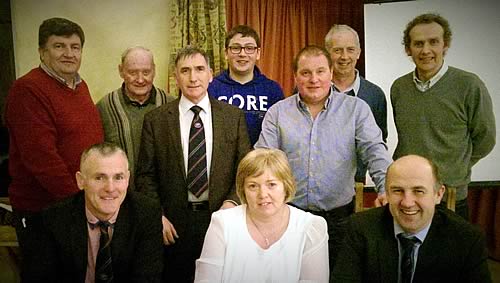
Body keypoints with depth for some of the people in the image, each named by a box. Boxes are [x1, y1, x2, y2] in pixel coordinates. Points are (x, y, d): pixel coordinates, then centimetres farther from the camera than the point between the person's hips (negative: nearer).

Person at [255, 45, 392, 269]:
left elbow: (374, 151, -6)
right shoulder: (277, 112, 5)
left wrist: (387, 189, -22)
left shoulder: (356, 109, 3)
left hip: (339, 216, 0)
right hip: (289, 215, 1)